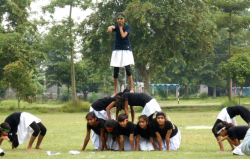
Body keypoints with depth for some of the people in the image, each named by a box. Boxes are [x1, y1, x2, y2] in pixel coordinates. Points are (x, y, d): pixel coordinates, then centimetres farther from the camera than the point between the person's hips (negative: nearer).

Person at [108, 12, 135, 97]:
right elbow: (112, 27, -29)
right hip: (117, 50, 2)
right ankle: (115, 91, 8)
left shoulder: (127, 27, -4)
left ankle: (131, 89, -5)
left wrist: (120, 27, -10)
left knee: (127, 68, -13)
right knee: (115, 71, 1)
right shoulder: (116, 26, -3)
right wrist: (110, 28, -52)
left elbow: (123, 35, -21)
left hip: (126, 49, -2)